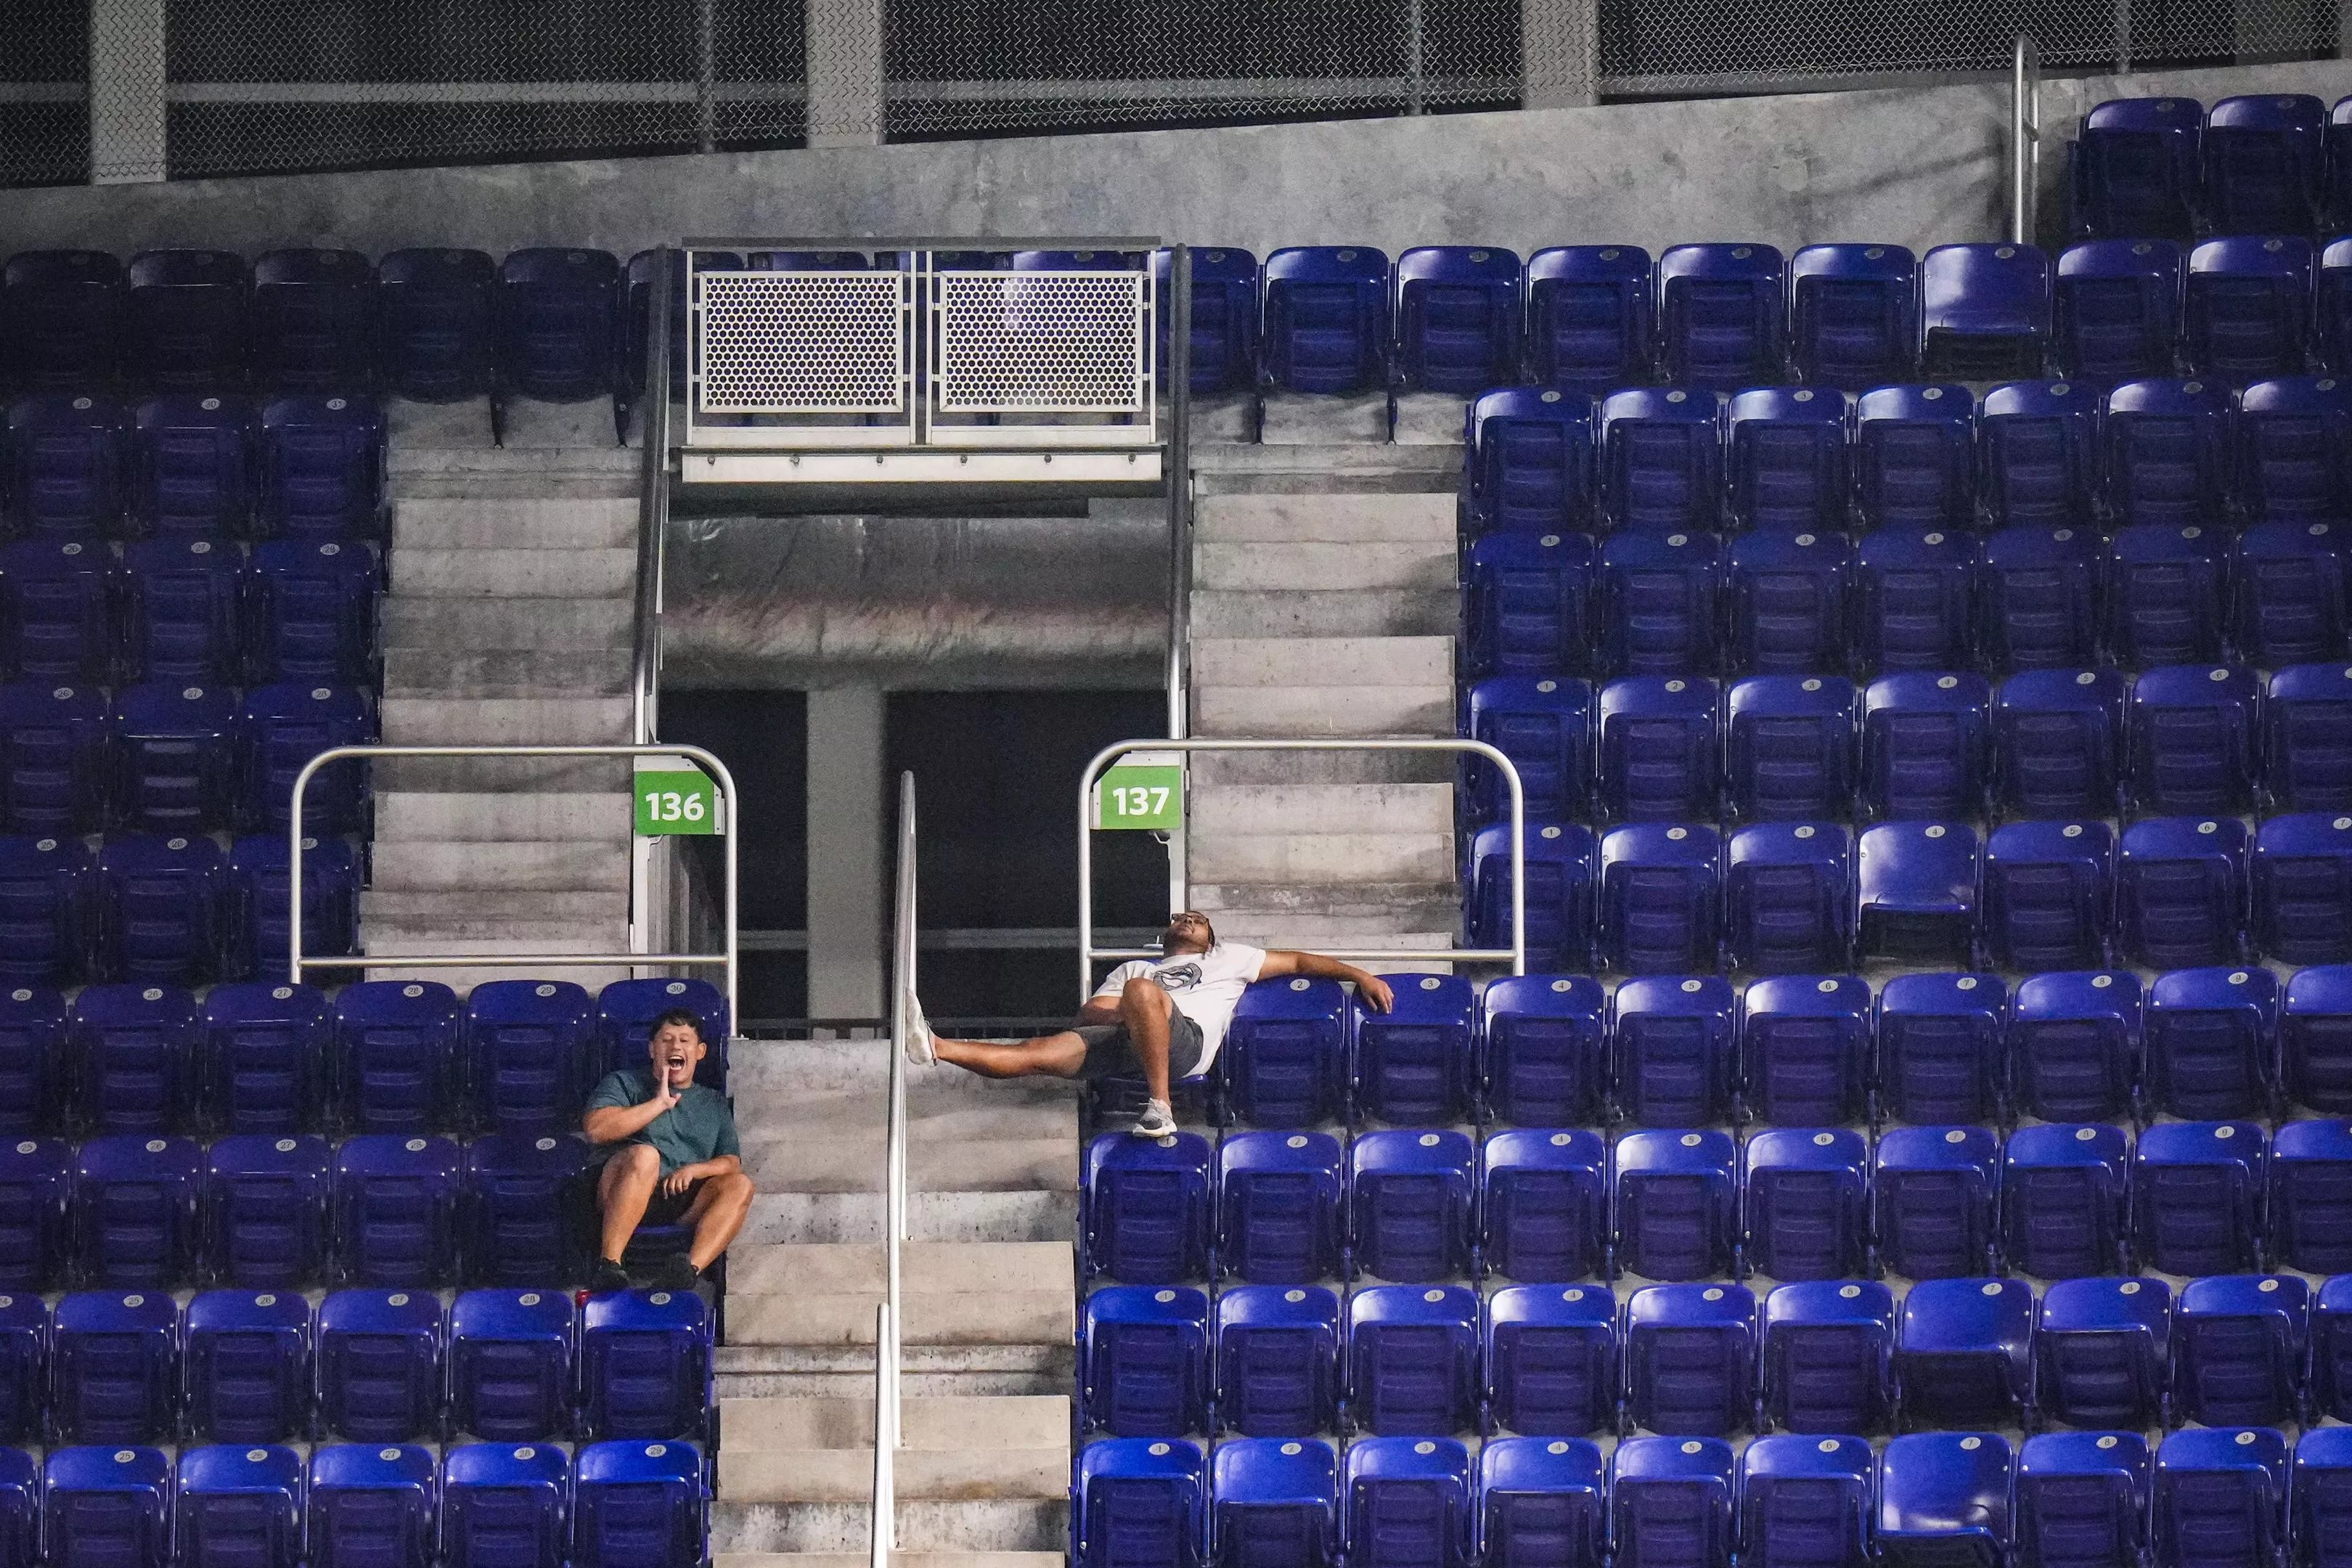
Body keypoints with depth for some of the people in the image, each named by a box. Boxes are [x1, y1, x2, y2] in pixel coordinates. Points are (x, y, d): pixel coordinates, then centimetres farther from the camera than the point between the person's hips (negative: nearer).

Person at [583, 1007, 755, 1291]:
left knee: (740, 1185, -25)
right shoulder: (624, 1084, 20)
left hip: (686, 1200, 3)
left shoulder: (713, 1103, 29)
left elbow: (731, 1162, 16)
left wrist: (693, 1170, -7)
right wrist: (660, 1103, 0)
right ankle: (609, 1264, -45)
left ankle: (691, 1268, -50)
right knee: (644, 1155, -35)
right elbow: (595, 1129, 0)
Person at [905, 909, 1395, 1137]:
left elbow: (1297, 961, 32)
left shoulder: (1227, 959, 36)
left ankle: (1160, 1107, -38)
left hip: (1185, 1040, -3)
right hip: (1124, 1042, 3)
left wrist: (1359, 975, 19)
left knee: (1142, 989, -38)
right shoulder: (1136, 968, 40)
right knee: (1043, 1052, -22)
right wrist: (1123, 1012, 1)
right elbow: (1088, 1013, 24)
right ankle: (936, 1048, -39)